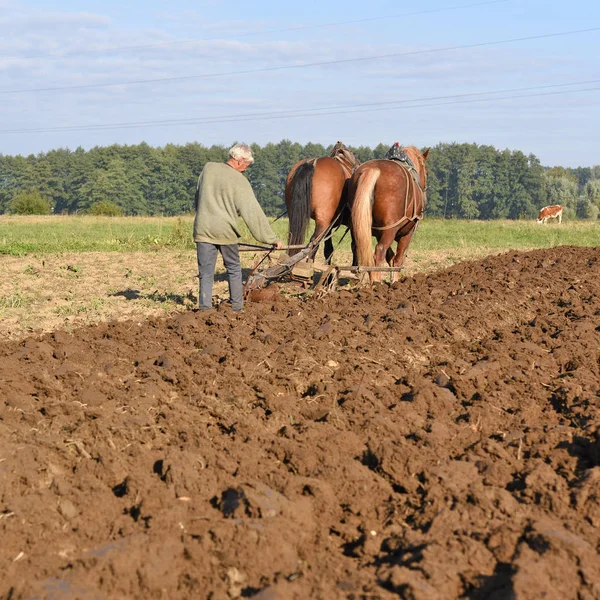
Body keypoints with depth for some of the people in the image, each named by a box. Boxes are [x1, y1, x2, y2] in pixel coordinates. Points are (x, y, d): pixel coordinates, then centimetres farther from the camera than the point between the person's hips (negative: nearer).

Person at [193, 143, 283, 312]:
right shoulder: (239, 181, -10)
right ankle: (236, 307, 21)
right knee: (234, 269, 16)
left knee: (206, 274, 5)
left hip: (203, 229, 2)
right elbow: (253, 212, -11)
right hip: (225, 231, -2)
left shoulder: (208, 168, 1)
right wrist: (272, 238, -6)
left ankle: (205, 308, 0)